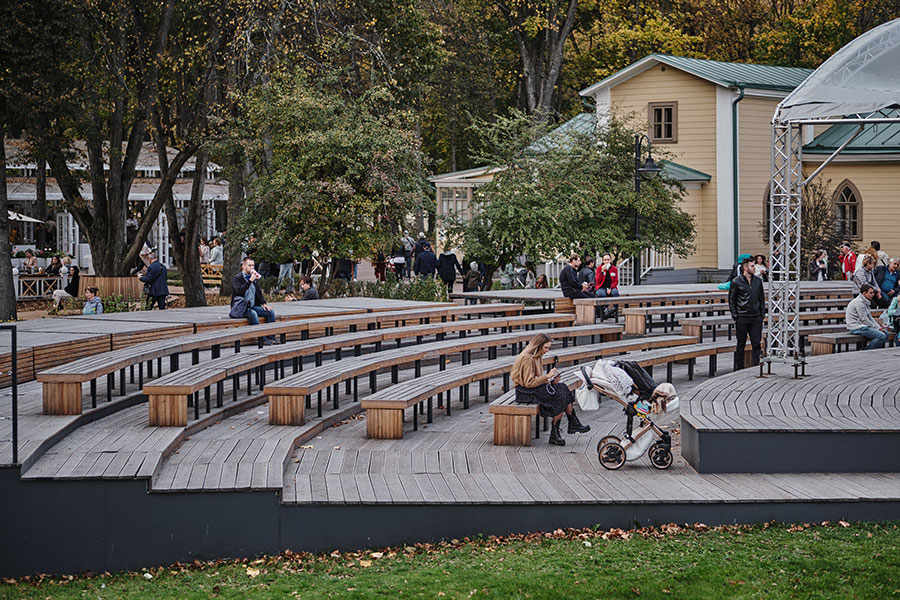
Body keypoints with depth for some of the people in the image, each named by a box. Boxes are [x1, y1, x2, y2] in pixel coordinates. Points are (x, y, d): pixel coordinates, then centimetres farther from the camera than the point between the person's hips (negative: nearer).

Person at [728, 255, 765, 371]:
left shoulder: (758, 281, 10)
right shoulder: (736, 282, -3)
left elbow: (762, 299, 16)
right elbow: (731, 300, 0)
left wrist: (762, 314, 8)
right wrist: (735, 316, -6)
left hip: (756, 318, 3)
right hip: (742, 318, -3)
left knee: (756, 344, 0)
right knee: (741, 345, 3)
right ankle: (739, 369, 9)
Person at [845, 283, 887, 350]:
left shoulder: (865, 302, 17)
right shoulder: (859, 302, -17)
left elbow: (870, 317, 21)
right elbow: (864, 320, -19)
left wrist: (879, 327, 7)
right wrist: (877, 328, -12)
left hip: (862, 326, 11)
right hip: (856, 328, -11)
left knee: (885, 334, 7)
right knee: (881, 336, -20)